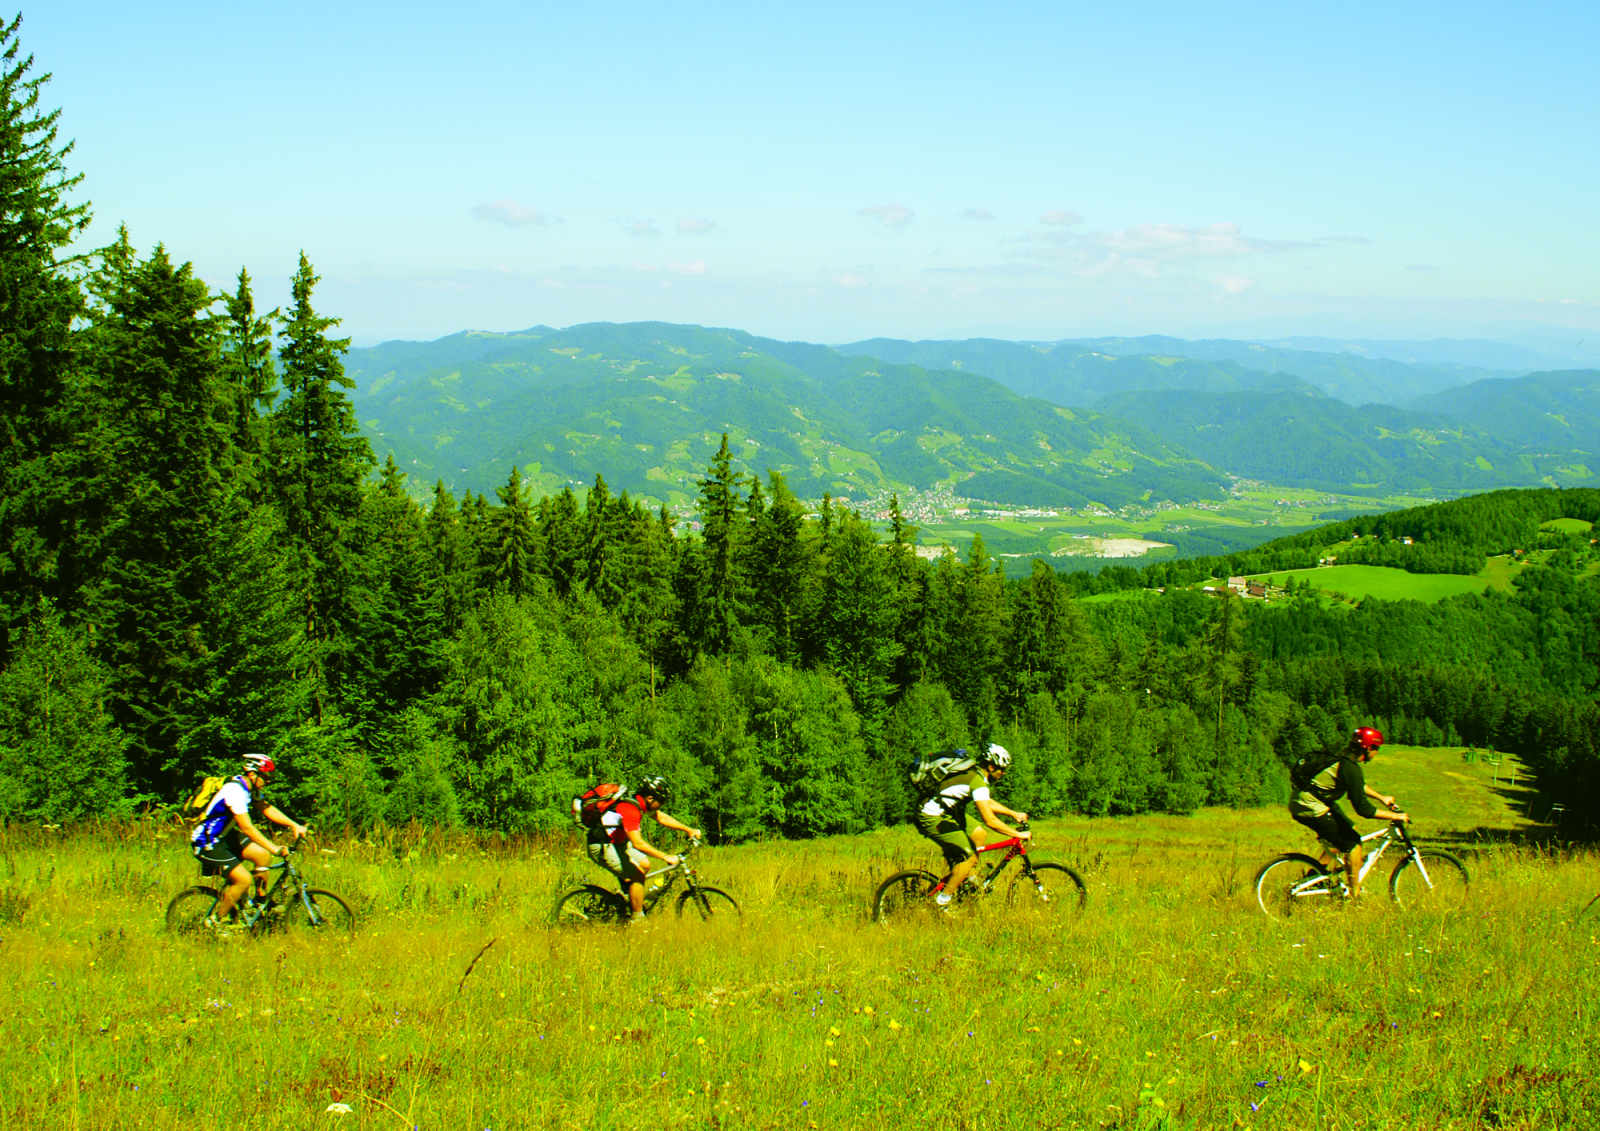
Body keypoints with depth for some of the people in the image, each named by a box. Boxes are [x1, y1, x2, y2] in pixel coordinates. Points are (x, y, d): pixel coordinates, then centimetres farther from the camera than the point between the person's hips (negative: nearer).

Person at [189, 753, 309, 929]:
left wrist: (294, 825, -5)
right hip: (207, 843, -9)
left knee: (262, 855, -2)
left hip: (224, 836, 9)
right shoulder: (235, 791, -28)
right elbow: (247, 827, -32)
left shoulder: (250, 788, 0)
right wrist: (274, 848, -34)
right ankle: (215, 921, -1)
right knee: (243, 879, -16)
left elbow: (267, 809, 8)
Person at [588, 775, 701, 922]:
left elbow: (661, 817, 12)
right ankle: (638, 919, -7)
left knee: (645, 865, 10)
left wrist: (688, 830, 6)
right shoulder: (630, 810, -30)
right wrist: (665, 857, -33)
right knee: (637, 875, -14)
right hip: (602, 848, -10)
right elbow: (638, 843, -36)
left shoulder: (640, 802, 0)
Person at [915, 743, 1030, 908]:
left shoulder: (973, 773, 8)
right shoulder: (978, 782, -22)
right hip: (932, 819, -10)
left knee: (979, 834, 13)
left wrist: (1014, 814, 23)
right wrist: (1018, 834, -18)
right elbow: (990, 820, -25)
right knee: (968, 857, -10)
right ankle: (942, 901, -1)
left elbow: (988, 803, 25)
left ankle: (968, 877, 23)